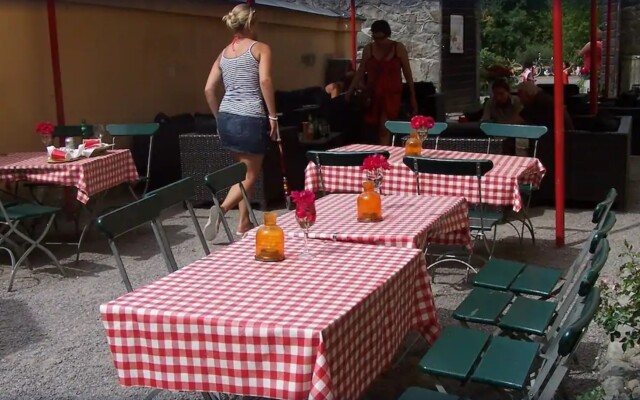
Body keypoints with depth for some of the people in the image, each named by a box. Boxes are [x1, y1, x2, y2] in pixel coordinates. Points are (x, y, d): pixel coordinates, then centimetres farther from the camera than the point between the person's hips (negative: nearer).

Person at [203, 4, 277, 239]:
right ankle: (221, 209, -22)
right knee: (249, 176, 0)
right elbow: (264, 81, -16)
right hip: (250, 119, -6)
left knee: (243, 172, 18)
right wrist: (273, 116, -13)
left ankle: (244, 223, 19)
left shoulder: (224, 53, 16)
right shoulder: (260, 48, 0)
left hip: (227, 118, 7)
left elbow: (209, 89, 10)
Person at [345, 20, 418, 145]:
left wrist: (412, 97, 1)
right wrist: (350, 90, 2)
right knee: (376, 130, 8)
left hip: (392, 94, -3)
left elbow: (407, 73, 1)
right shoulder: (368, 49, 2)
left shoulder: (399, 48, -3)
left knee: (384, 130, -14)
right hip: (373, 94, 3)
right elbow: (361, 71, 8)